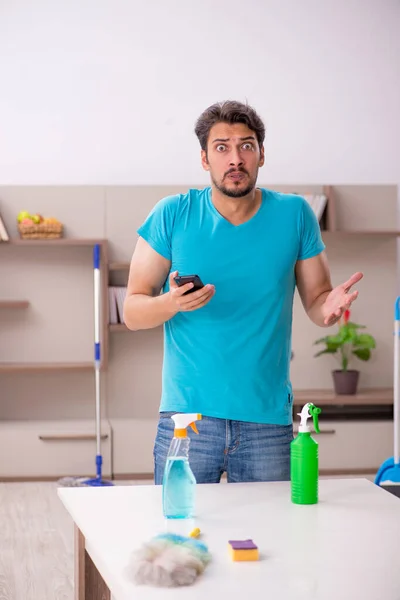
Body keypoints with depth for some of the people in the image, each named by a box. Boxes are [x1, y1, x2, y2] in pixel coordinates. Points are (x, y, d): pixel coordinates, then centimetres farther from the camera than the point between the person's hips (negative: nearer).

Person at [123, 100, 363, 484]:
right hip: (187, 416, -1)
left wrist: (331, 305, -16)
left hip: (268, 420, 1)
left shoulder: (294, 215, 4)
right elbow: (132, 312, 0)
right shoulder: (173, 215, -1)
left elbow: (316, 301, 8)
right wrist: (172, 302, -21)